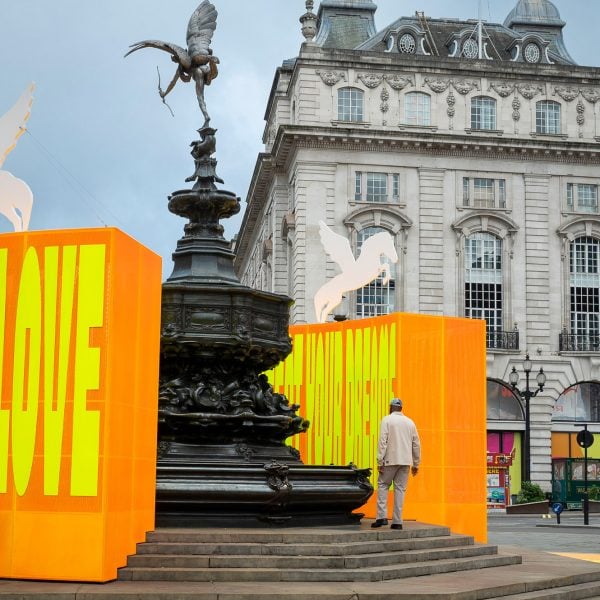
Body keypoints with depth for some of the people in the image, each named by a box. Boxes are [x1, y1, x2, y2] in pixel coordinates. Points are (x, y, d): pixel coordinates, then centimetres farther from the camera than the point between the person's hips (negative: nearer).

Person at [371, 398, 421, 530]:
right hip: (406, 461, 4)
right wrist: (416, 464, 19)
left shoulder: (387, 420, -2)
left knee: (383, 485, 8)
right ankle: (397, 521, 4)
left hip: (391, 460, -4)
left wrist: (380, 461, -10)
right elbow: (416, 444, 13)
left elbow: (382, 441, -10)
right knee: (400, 489, 6)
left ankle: (382, 517, -5)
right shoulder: (410, 422, 12)